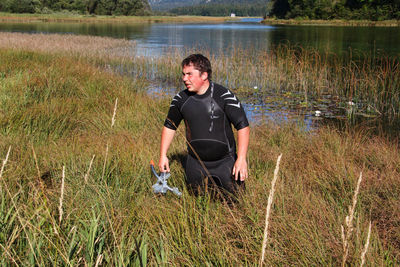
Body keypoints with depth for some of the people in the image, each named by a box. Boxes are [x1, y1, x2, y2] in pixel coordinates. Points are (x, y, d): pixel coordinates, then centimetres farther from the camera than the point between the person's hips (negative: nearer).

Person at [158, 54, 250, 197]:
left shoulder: (224, 96, -15)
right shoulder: (181, 99, -2)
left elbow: (243, 126, -14)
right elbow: (169, 126, 12)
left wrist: (241, 159, -21)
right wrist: (163, 155, 6)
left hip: (225, 162, -3)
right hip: (195, 163, 3)